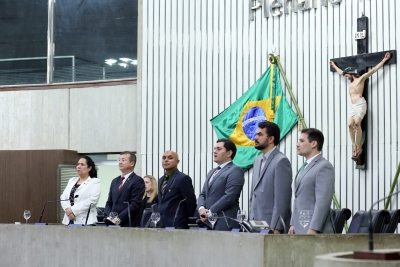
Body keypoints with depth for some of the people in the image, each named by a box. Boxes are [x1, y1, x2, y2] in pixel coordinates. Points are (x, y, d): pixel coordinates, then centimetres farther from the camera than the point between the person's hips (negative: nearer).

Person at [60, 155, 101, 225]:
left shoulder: (95, 182, 1)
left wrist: (73, 210, -15)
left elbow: (92, 200, -12)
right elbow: (63, 197, 12)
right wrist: (68, 209, -9)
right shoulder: (72, 180, 20)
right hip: (69, 220, 5)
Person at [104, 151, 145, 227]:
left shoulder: (138, 181, -3)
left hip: (129, 224, -6)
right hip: (113, 224, 6)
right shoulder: (115, 181, 21)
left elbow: (135, 204, -12)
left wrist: (119, 218, -16)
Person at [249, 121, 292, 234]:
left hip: (272, 226, -7)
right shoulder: (258, 160, 17)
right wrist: (251, 219, 14)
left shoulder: (281, 161, -10)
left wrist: (276, 228, -17)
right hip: (256, 225, 7)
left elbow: (282, 199, -14)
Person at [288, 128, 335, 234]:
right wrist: (293, 224, 17)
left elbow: (323, 202, -17)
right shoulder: (305, 167, 19)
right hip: (300, 229, 8)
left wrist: (313, 229, -21)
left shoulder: (324, 167, -10)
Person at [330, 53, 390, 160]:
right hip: (353, 106, 7)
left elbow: (373, 70, 4)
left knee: (357, 123, -21)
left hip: (360, 104, -7)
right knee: (350, 125, -11)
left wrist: (384, 60, 1)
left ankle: (359, 147, -19)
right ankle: (354, 147, -13)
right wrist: (334, 66, 55)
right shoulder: (351, 81, 27)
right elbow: (341, 72, 43)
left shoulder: (361, 78, 7)